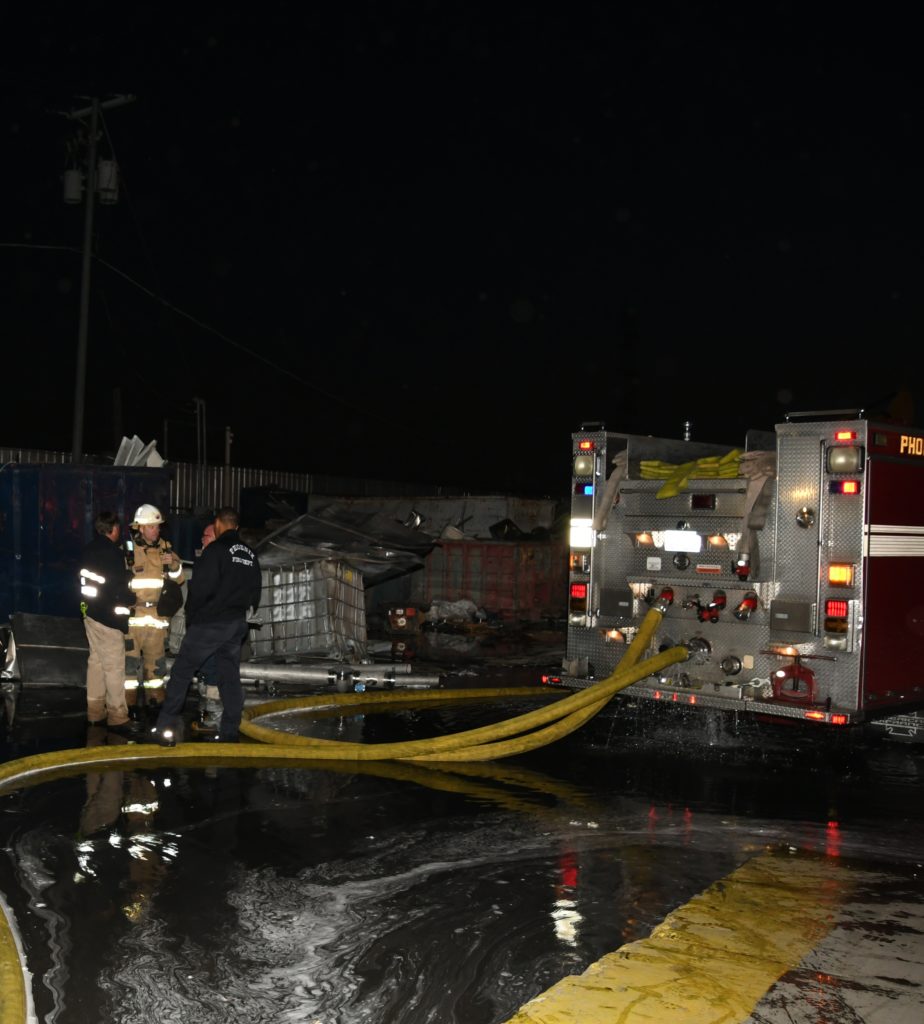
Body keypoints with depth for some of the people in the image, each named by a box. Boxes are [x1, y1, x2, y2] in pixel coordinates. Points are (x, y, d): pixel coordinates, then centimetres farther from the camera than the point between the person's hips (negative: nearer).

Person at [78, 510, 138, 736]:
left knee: (96, 661, 15)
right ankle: (118, 717, 0)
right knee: (114, 666, -4)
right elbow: (121, 588, -17)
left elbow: (83, 582, 15)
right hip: (109, 616, -9)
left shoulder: (88, 550, 8)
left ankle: (95, 712, 21)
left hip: (90, 613, 9)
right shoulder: (114, 553, -18)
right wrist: (125, 607, -2)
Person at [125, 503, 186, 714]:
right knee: (130, 657, -3)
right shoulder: (128, 548, -3)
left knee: (156, 657, 9)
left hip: (158, 613, 3)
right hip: (133, 612, -3)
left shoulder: (165, 547, 8)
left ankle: (155, 698, 18)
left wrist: (173, 564, -11)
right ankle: (129, 702, 4)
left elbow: (179, 578, 9)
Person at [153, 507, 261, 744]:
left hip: (210, 623, -7)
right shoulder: (250, 555, 12)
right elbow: (255, 592, 17)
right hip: (237, 624, 7)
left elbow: (201, 587, -15)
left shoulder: (216, 549, -11)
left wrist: (190, 616, -2)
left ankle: (165, 729, -1)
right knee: (230, 676, 12)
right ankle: (230, 732, 12)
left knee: (182, 671, 1)